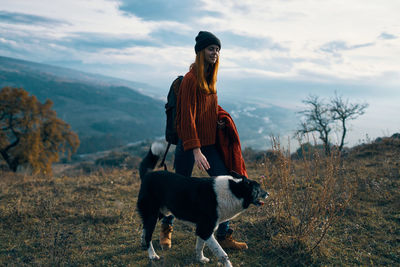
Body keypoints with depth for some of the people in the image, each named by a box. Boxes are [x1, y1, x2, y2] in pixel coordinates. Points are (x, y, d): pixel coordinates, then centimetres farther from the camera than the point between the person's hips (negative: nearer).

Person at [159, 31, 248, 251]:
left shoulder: (209, 77, 11)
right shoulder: (191, 79, -16)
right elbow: (187, 118, -21)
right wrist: (196, 150, -26)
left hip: (209, 143, 8)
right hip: (189, 144, -8)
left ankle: (223, 237, 9)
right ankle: (166, 228, 31)